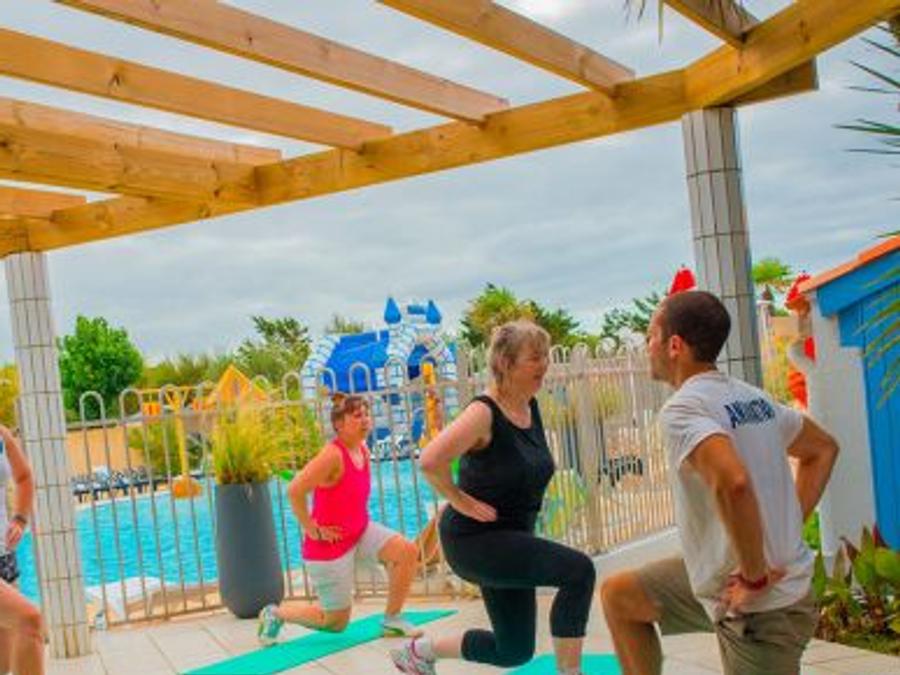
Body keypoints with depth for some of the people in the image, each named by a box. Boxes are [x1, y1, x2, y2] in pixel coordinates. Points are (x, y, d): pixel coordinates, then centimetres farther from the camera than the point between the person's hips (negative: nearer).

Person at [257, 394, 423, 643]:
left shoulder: (363, 451, 2)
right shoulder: (332, 454, -24)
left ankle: (391, 620, 4)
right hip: (329, 546, -7)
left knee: (407, 551, -12)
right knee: (336, 621, 4)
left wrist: (359, 521, 13)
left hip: (360, 532, 7)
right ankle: (276, 613, 26)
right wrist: (311, 529, -22)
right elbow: (295, 490, -31)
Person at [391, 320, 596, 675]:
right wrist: (461, 501, -21)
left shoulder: (531, 408, 3)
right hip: (475, 539, -9)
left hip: (514, 537, 9)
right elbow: (431, 460, -33)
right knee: (578, 570, -23)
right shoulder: (484, 412, -20)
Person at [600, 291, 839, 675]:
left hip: (757, 605, -9)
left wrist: (754, 576, -26)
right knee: (618, 595, 18)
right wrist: (788, 528, 14)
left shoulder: (682, 409, -22)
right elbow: (823, 449, 20)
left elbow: (733, 482, -40)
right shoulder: (753, 398, 6)